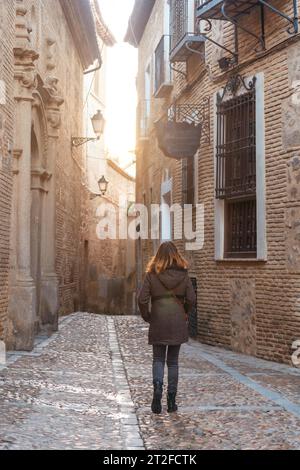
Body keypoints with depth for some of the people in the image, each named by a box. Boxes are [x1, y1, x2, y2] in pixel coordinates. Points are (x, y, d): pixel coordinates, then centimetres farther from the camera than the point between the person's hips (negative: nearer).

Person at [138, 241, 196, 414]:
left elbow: (142, 300, -9)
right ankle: (171, 401, 13)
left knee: (158, 359, 13)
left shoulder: (152, 275, -6)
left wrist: (147, 317, 6)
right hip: (178, 324, 1)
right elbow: (191, 299, -4)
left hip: (158, 323, -1)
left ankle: (158, 386, -13)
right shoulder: (183, 275, -2)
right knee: (173, 361, 12)